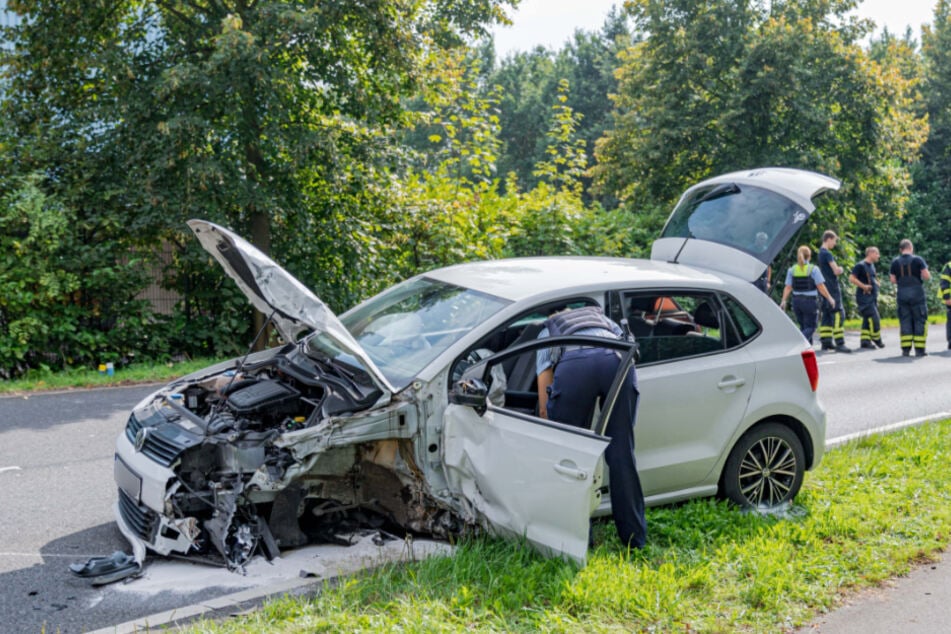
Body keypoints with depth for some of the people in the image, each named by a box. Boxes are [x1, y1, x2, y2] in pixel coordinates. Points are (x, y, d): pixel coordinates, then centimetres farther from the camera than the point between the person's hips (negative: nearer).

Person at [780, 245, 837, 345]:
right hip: (810, 301, -4)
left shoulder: (792, 270, 2)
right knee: (810, 327, 1)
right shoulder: (813, 269, -8)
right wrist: (830, 298, 0)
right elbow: (821, 287, -9)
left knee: (803, 326, 18)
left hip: (796, 301, 4)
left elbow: (788, 287, -3)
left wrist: (784, 301, -1)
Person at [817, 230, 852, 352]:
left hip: (825, 287, 10)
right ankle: (839, 343, -14)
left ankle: (826, 342, 13)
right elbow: (836, 271, -18)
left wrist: (837, 269, 4)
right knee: (838, 315, -11)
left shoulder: (821, 253, 16)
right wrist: (840, 269, 2)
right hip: (832, 287, -10)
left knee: (826, 315, 11)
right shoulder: (827, 254, -14)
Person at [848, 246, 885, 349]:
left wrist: (876, 283, 14)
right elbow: (851, 278, -18)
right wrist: (863, 286, -21)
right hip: (864, 297, -9)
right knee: (874, 317, -11)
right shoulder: (860, 265, -11)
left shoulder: (872, 266, 18)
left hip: (872, 297, 9)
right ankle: (877, 340, -1)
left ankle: (865, 341, 10)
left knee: (868, 319, 8)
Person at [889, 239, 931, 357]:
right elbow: (926, 276, -8)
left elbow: (893, 280, 5)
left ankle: (906, 349, 2)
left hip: (902, 295, 3)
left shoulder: (895, 262, 4)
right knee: (919, 321, 3)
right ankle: (919, 349, 1)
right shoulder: (917, 259, -5)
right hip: (917, 294, -3)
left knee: (905, 321, 7)